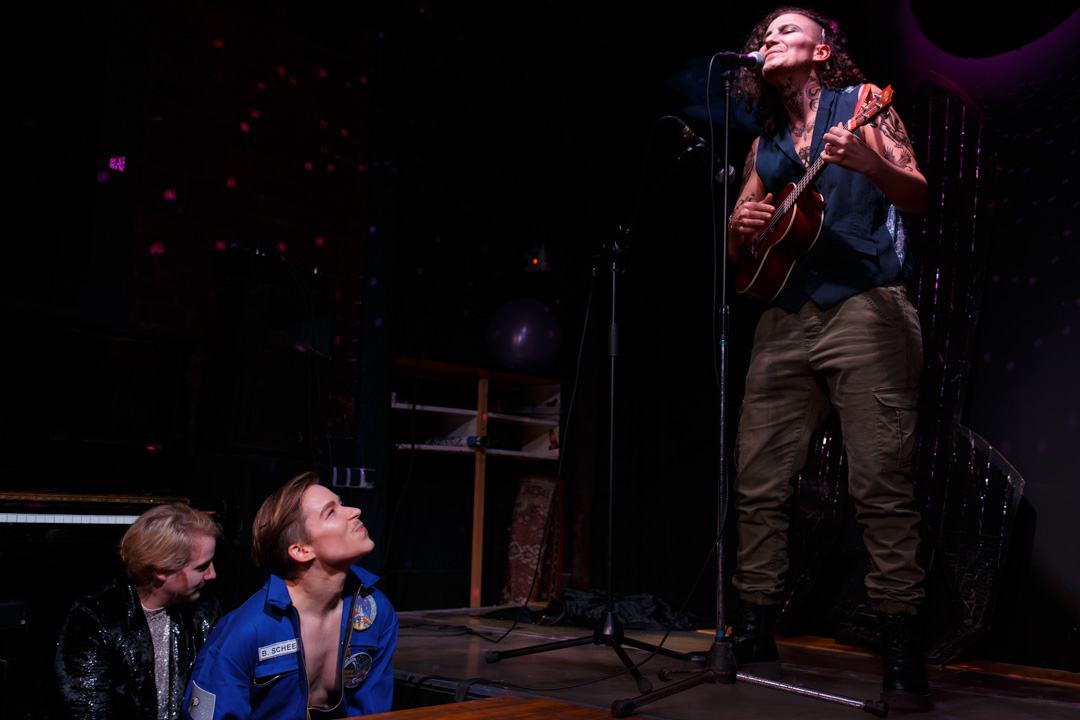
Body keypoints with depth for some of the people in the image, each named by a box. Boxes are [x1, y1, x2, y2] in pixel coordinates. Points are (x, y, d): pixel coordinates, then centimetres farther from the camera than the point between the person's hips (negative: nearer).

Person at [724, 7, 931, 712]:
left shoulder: (861, 103, 8)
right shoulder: (765, 145, 22)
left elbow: (917, 196, -3)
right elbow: (740, 251, 23)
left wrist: (869, 164, -24)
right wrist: (743, 225, -1)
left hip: (865, 309, -5)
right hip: (785, 319, 5)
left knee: (882, 484, -10)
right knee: (758, 482, 0)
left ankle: (904, 658, -2)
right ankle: (754, 639, 10)